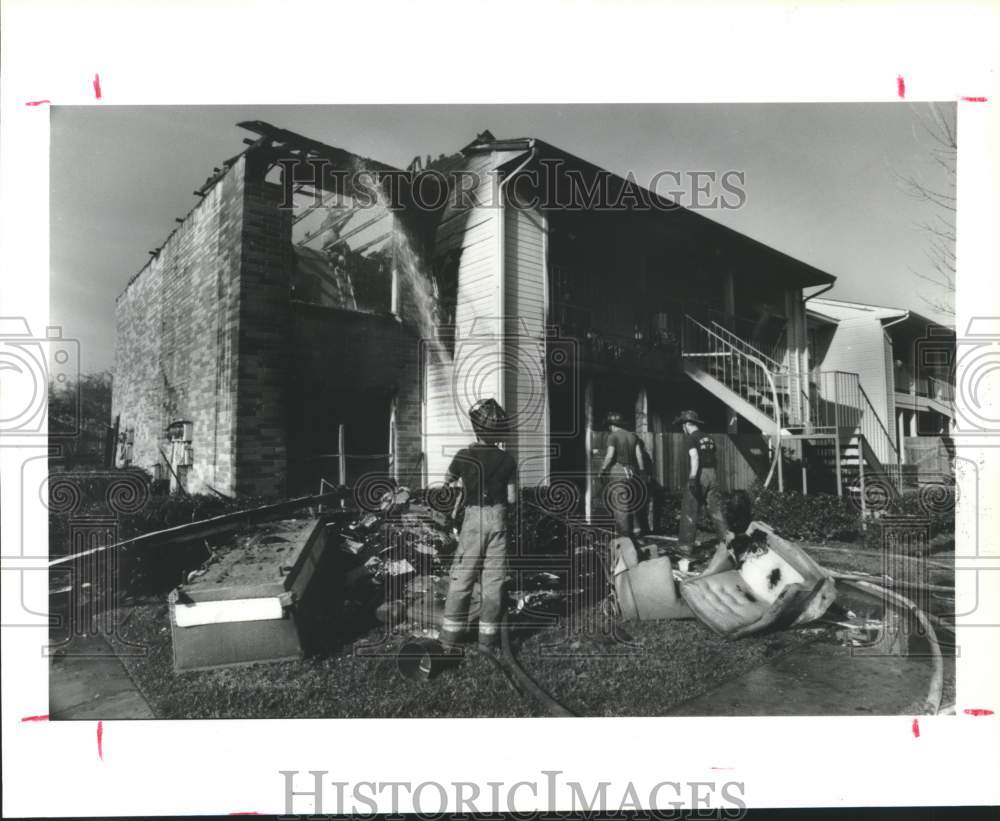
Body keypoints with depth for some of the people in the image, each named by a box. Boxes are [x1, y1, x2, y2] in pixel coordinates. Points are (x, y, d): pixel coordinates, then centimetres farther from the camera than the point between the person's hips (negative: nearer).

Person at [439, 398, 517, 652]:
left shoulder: (464, 456, -5)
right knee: (494, 579, 7)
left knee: (462, 577, 7)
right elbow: (512, 498, -1)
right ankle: (489, 637, 12)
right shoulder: (507, 460, -1)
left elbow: (447, 483, 12)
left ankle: (452, 633, 12)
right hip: (498, 519, 1)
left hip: (473, 519, -1)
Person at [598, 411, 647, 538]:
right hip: (632, 471, 6)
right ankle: (636, 528, 15)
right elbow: (639, 455, 8)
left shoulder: (613, 437, -8)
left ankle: (623, 530, 3)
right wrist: (641, 470, 15)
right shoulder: (632, 435, 9)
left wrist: (603, 469, -5)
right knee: (632, 500, 14)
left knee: (619, 502, 1)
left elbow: (610, 456, -15)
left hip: (618, 470, -6)